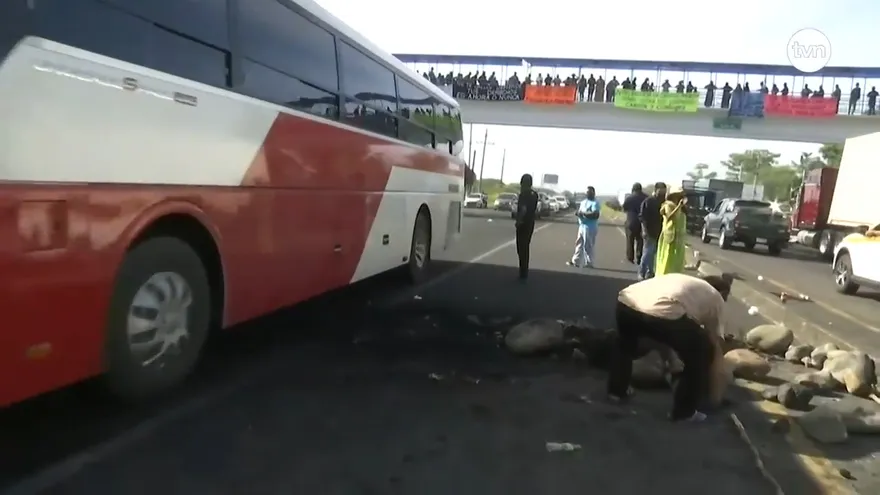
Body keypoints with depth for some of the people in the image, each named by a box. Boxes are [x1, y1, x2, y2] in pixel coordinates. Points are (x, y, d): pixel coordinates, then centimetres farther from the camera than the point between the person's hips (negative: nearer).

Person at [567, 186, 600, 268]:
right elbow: (578, 211, 21)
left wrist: (583, 213, -21)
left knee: (588, 246, -4)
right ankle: (576, 261, 18)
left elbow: (595, 215, -23)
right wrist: (577, 213, -4)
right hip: (582, 226, 9)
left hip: (590, 228, -9)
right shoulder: (583, 202, 18)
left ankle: (589, 263, 5)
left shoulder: (595, 203, -10)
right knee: (579, 244, 12)